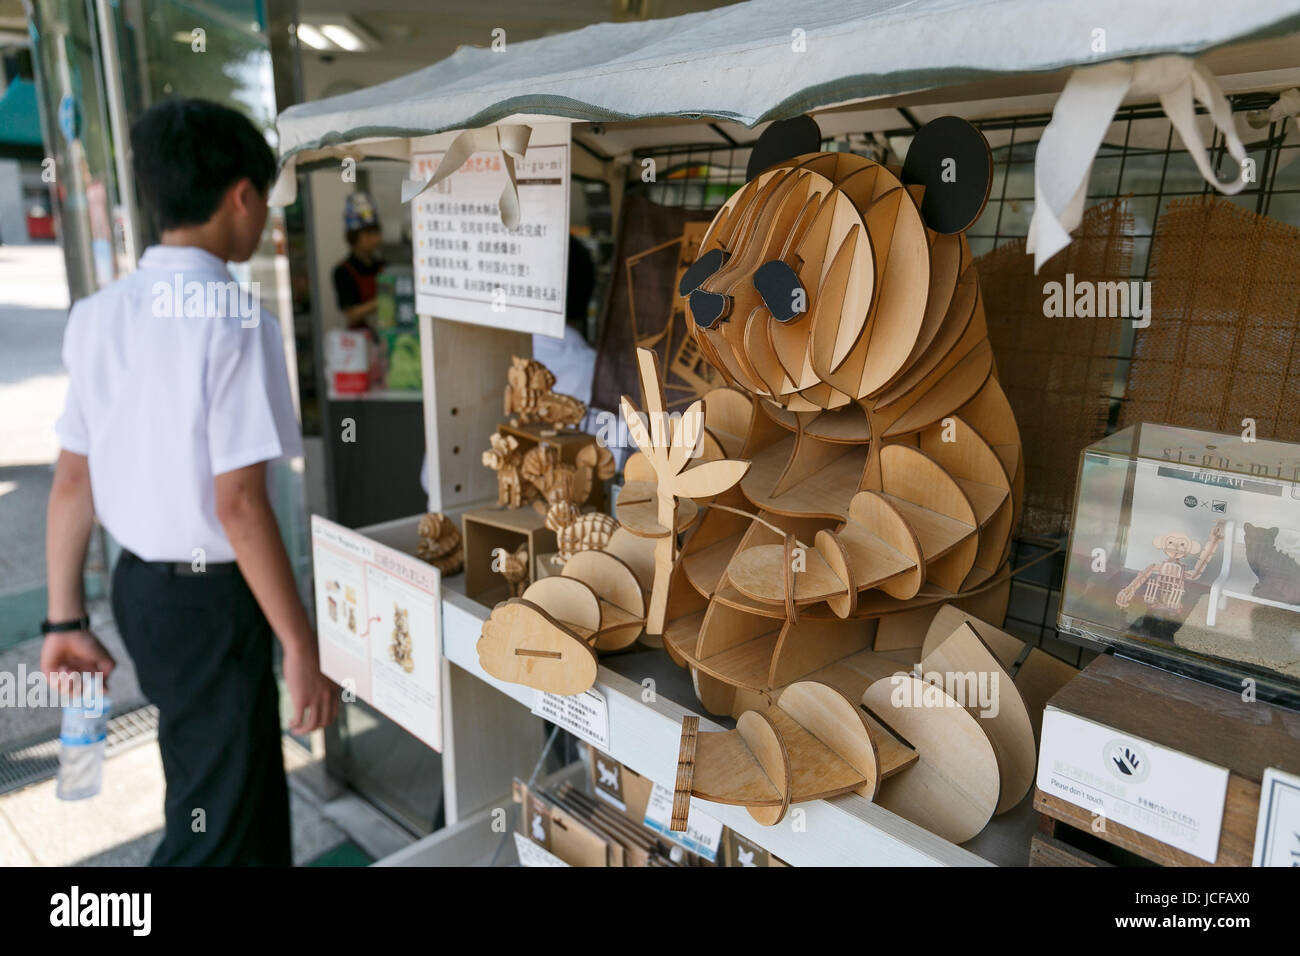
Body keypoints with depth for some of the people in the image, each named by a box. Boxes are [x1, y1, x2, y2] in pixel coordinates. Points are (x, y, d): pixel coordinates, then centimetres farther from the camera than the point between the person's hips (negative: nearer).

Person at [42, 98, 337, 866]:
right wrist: (303, 646, -16)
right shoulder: (234, 323, -19)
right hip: (212, 599, -8)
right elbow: (239, 505, -22)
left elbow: (72, 481, 6)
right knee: (213, 828, 10)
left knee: (250, 784, 27)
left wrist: (66, 617, 15)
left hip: (139, 585, 8)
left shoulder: (97, 315, 3)